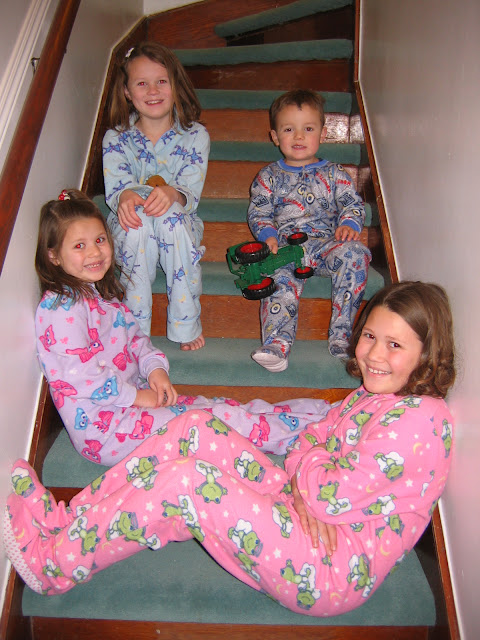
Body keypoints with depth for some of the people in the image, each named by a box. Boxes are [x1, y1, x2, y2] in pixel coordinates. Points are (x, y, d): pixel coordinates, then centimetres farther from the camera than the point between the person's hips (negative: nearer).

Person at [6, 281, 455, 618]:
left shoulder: (421, 417, -19)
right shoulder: (372, 394, 10)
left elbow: (335, 498, -23)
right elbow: (309, 440, 8)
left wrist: (309, 464, -2)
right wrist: (304, 488, -13)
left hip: (334, 574, -8)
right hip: (301, 513, 8)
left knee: (185, 481, -24)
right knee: (198, 430, -8)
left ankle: (55, 564, -3)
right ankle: (68, 522, -2)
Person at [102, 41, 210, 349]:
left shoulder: (195, 136, -2)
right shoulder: (116, 139, 2)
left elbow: (191, 193, -14)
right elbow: (116, 188, -10)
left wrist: (172, 194, -39)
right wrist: (126, 197, -36)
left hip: (180, 224, 0)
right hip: (131, 232, 1)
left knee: (170, 216, -35)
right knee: (137, 219, -34)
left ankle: (186, 324, -25)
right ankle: (136, 326, -25)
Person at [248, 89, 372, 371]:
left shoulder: (334, 174, 17)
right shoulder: (269, 176, 17)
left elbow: (353, 204, 13)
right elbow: (258, 211, 12)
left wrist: (349, 224, -10)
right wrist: (268, 235, -8)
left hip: (326, 244, 1)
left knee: (354, 252, -30)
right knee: (281, 275, -33)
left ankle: (340, 336, -30)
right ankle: (277, 342, -41)